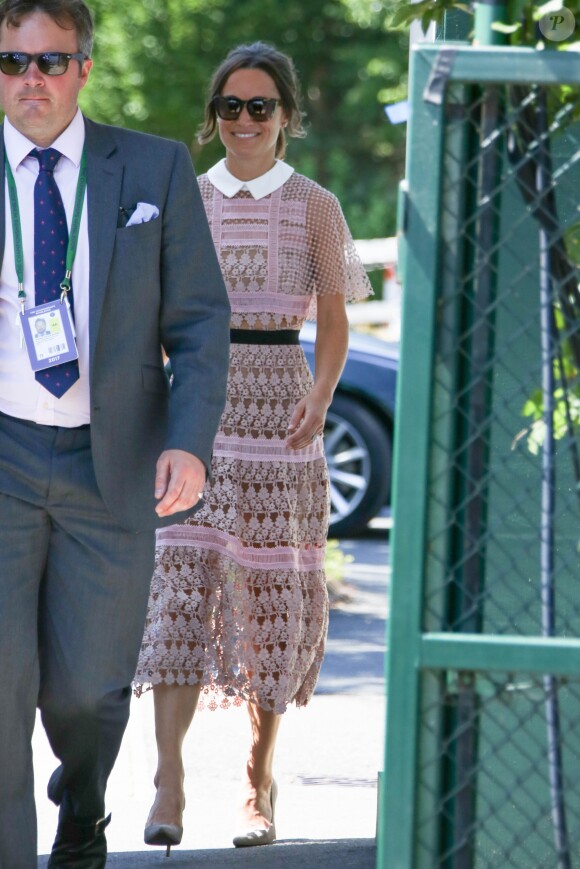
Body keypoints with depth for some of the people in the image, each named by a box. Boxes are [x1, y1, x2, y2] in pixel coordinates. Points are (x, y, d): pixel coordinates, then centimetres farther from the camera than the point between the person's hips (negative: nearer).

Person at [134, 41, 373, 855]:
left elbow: (334, 321, 0)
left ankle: (260, 783, 14)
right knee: (181, 573, -10)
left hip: (278, 401, -1)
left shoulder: (314, 207, 4)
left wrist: (320, 397, -16)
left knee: (270, 579, 2)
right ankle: (168, 785, -15)